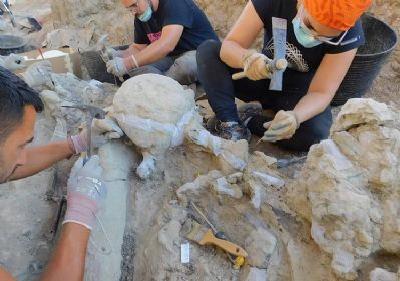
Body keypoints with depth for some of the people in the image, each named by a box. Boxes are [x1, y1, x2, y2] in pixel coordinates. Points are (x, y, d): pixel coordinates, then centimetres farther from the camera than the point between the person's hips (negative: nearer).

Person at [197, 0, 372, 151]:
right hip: (260, 78, 2)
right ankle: (230, 122, -25)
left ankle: (248, 120, -12)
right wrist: (247, 58, -46)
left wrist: (295, 116, -47)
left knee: (313, 135, -33)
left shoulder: (349, 35, -24)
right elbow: (229, 46, -23)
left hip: (298, 92, -1)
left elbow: (321, 93, -26)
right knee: (207, 50, -19)